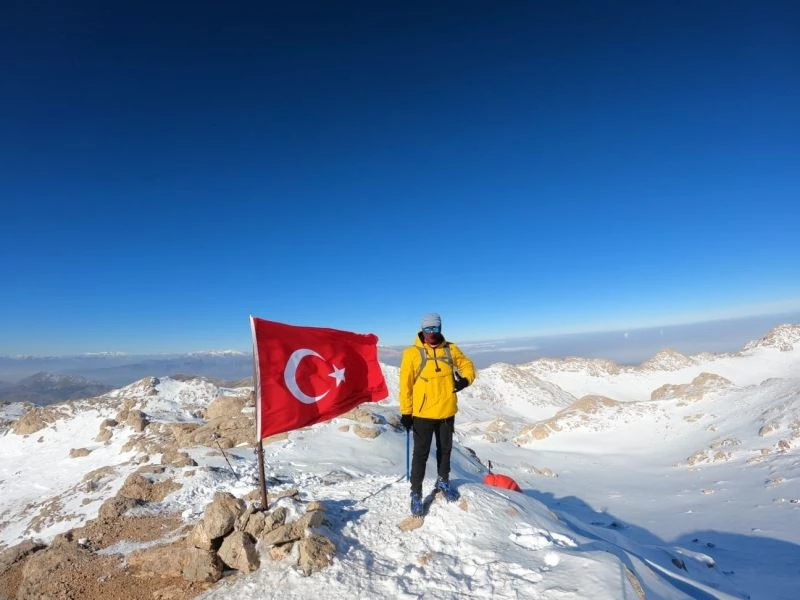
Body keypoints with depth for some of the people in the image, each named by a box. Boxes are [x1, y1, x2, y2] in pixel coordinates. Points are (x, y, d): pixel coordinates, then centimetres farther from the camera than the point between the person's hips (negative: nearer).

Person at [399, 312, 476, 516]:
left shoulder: (450, 349, -2)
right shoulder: (412, 352, -12)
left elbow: (467, 365, 12)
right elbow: (405, 383, -8)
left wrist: (466, 379, -10)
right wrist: (406, 411, -7)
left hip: (447, 411, 4)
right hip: (423, 413, -4)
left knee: (445, 448, 21)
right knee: (421, 453, 5)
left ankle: (443, 482, 43)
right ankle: (416, 493, 21)